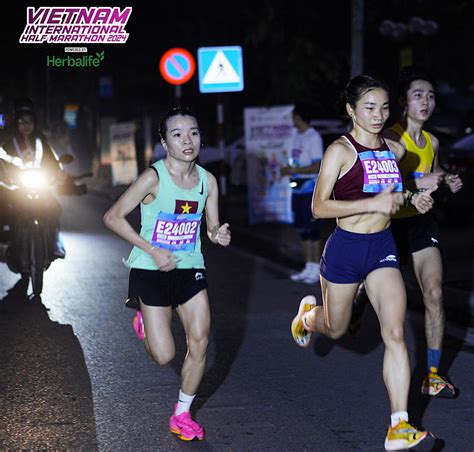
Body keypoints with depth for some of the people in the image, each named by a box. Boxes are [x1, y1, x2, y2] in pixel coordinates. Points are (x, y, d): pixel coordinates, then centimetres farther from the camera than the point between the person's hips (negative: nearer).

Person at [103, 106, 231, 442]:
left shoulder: (208, 181, -1)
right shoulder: (154, 178, -17)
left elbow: (212, 228, 9)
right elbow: (113, 217, -13)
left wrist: (219, 235, -17)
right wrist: (152, 251, -17)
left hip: (191, 270, 4)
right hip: (152, 272, -4)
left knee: (200, 343, -5)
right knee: (164, 356, -4)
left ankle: (182, 415, 16)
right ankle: (144, 324, 33)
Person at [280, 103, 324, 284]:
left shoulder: (313, 137, -11)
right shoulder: (298, 136, 16)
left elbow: (317, 166, -16)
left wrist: (293, 170, -17)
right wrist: (288, 170, 1)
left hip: (310, 189, -9)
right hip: (298, 188, 9)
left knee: (313, 229, -4)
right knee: (303, 229, 12)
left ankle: (316, 269, 3)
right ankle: (308, 268, 20)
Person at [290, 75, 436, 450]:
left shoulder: (395, 150, 5)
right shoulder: (340, 151, -13)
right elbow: (319, 207, -17)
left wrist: (413, 198, 2)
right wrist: (374, 203, -25)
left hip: (383, 247, 4)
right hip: (346, 248, -4)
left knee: (395, 333, -10)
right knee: (335, 330, 17)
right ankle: (309, 313, 55)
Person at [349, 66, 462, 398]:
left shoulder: (432, 142, 6)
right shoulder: (389, 139, -15)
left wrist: (448, 183, 4)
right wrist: (419, 183, -34)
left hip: (422, 222, 4)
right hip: (390, 223, -4)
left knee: (434, 294, -9)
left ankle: (433, 374, -4)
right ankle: (355, 309, 53)